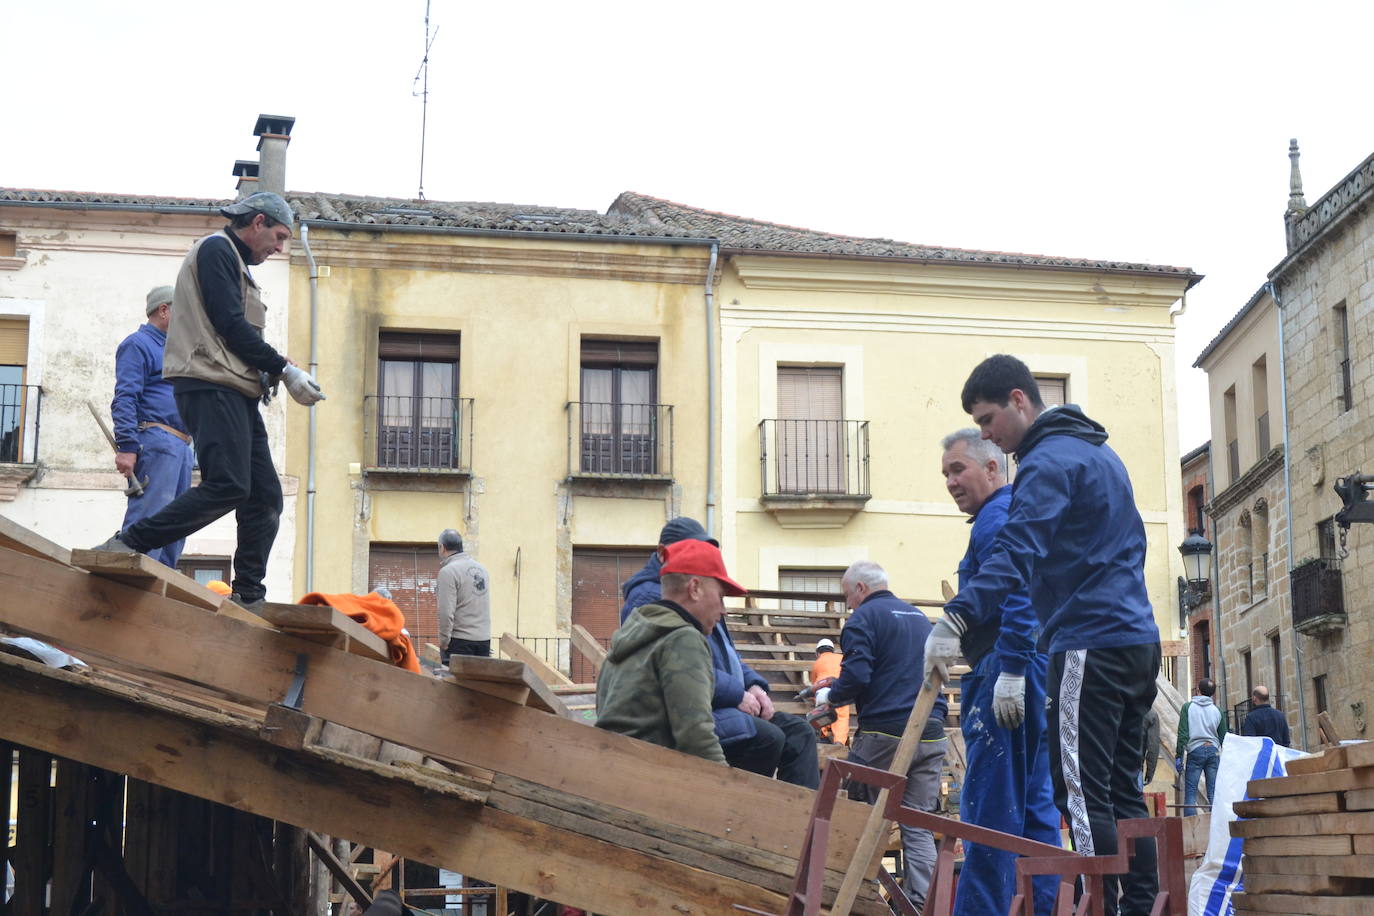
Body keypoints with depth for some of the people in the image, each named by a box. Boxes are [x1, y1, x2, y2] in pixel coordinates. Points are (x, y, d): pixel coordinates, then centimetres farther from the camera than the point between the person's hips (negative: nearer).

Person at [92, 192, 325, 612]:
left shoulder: (235, 263, 28)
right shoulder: (217, 250, -2)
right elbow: (229, 324, -12)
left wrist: (276, 374, 12)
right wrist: (284, 369, -10)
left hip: (237, 394, 10)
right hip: (211, 387, -10)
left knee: (265, 497, 3)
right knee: (227, 486, -22)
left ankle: (248, 598, 4)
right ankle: (126, 545, -17)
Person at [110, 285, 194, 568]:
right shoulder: (138, 344, 0)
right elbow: (124, 398, -11)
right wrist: (126, 446, -20)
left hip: (181, 447, 10)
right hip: (155, 439, -10)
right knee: (148, 520, -17)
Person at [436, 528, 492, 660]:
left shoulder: (448, 571, -11)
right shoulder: (481, 568, 12)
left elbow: (446, 612, -16)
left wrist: (443, 641, -8)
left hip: (460, 641, -7)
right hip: (485, 639, 7)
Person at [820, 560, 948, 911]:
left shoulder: (864, 618, -4)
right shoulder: (919, 617, 20)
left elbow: (856, 678, -16)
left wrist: (829, 695, 3)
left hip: (884, 734, -6)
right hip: (931, 735, 6)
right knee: (918, 824, 5)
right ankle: (920, 901, -1)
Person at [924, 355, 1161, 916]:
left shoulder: (1047, 461, -10)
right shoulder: (1101, 452, 21)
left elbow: (1016, 553, -25)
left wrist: (957, 618, -34)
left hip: (1089, 644, -10)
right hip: (1139, 641, 10)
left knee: (1081, 792, -9)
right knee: (1123, 790, 12)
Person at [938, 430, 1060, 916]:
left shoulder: (997, 518, -8)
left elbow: (1016, 593, -22)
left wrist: (1010, 671, -25)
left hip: (1004, 671, -10)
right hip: (1040, 672, 10)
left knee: (989, 806, -10)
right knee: (1034, 803, 11)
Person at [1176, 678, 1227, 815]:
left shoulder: (1188, 707, 0)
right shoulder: (1217, 711, 8)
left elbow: (1183, 734, -5)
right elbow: (1224, 738, 11)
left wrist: (1178, 756, -2)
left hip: (1195, 751, -3)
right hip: (1214, 751, 3)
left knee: (1190, 793, -2)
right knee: (1214, 794, 5)